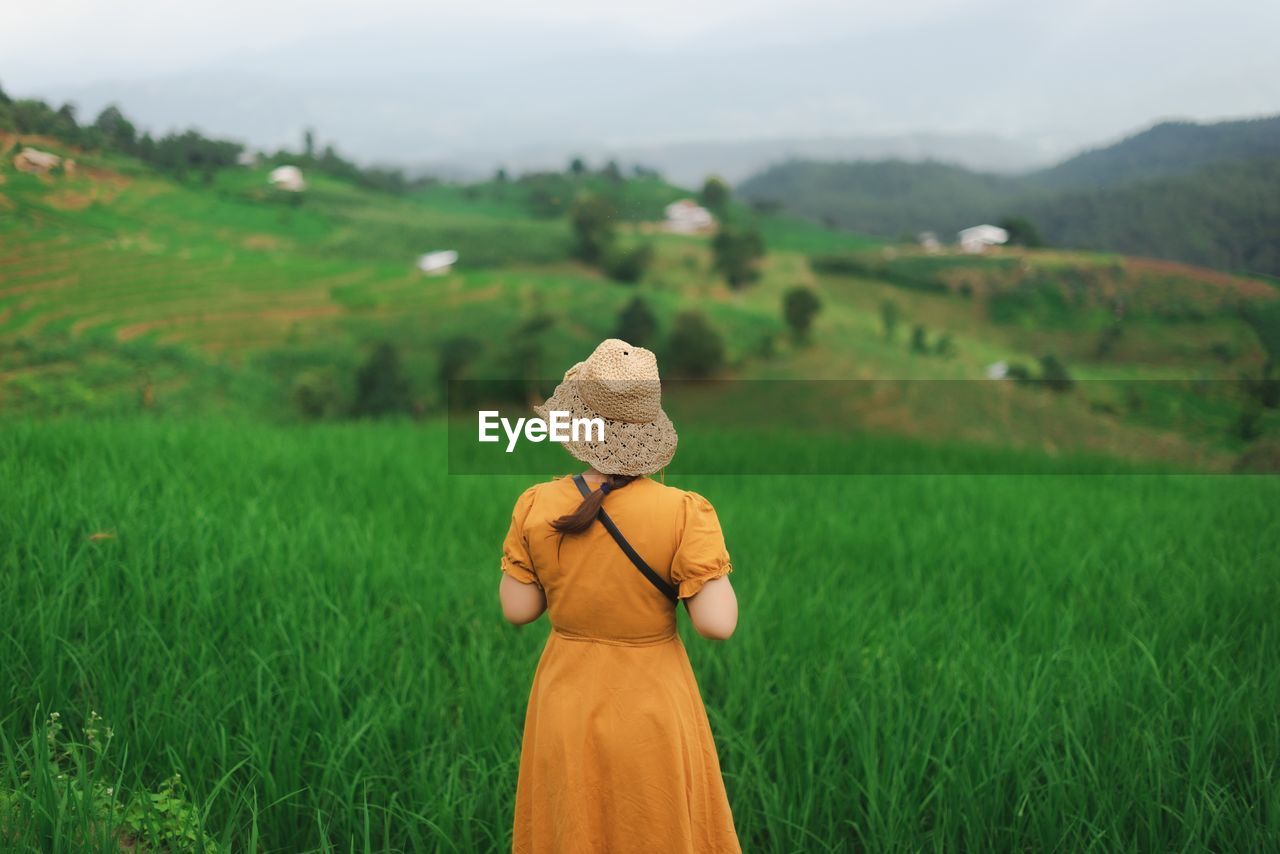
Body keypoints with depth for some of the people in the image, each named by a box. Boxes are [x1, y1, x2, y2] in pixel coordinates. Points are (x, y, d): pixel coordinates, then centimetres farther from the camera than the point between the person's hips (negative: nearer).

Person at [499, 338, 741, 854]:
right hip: (652, 713, -2)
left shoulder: (537, 508, -11)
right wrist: (709, 559, -1)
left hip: (567, 709, 2)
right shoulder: (684, 513, -19)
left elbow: (517, 610, -3)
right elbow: (718, 623, -19)